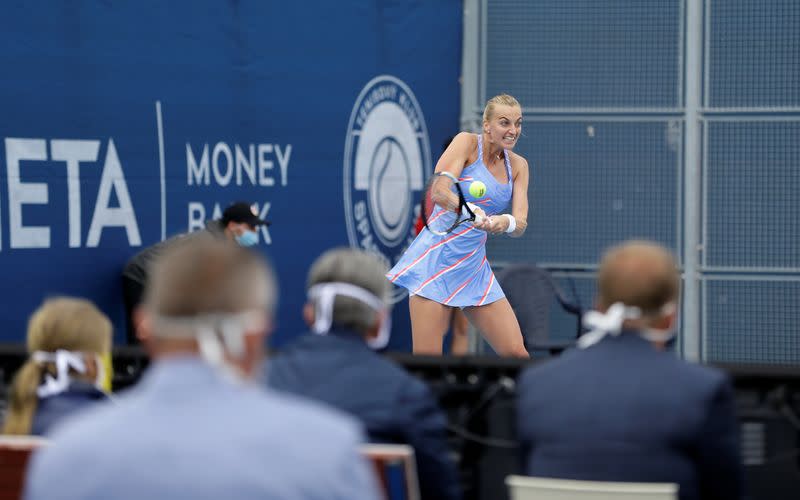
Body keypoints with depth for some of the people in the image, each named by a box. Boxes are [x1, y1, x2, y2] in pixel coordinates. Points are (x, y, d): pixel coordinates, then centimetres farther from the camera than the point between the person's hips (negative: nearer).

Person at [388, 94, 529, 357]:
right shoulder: (467, 143, -6)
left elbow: (520, 223, -1)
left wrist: (506, 223, -25)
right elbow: (438, 192, -20)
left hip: (475, 266, 6)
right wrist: (474, 214, -38)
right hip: (438, 257, -6)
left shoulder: (518, 165, 9)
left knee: (516, 352, -3)